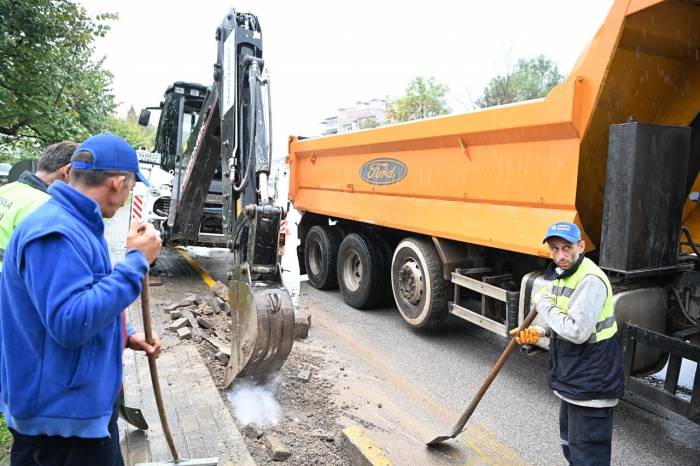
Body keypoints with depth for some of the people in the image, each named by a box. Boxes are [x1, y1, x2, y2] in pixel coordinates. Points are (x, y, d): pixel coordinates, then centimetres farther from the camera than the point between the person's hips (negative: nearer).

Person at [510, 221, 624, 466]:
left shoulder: (591, 280, -24)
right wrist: (540, 331, 1)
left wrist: (543, 302, -19)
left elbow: (576, 331, -30)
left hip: (591, 384, -10)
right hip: (571, 379, 10)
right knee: (569, 442, 27)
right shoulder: (560, 274, 6)